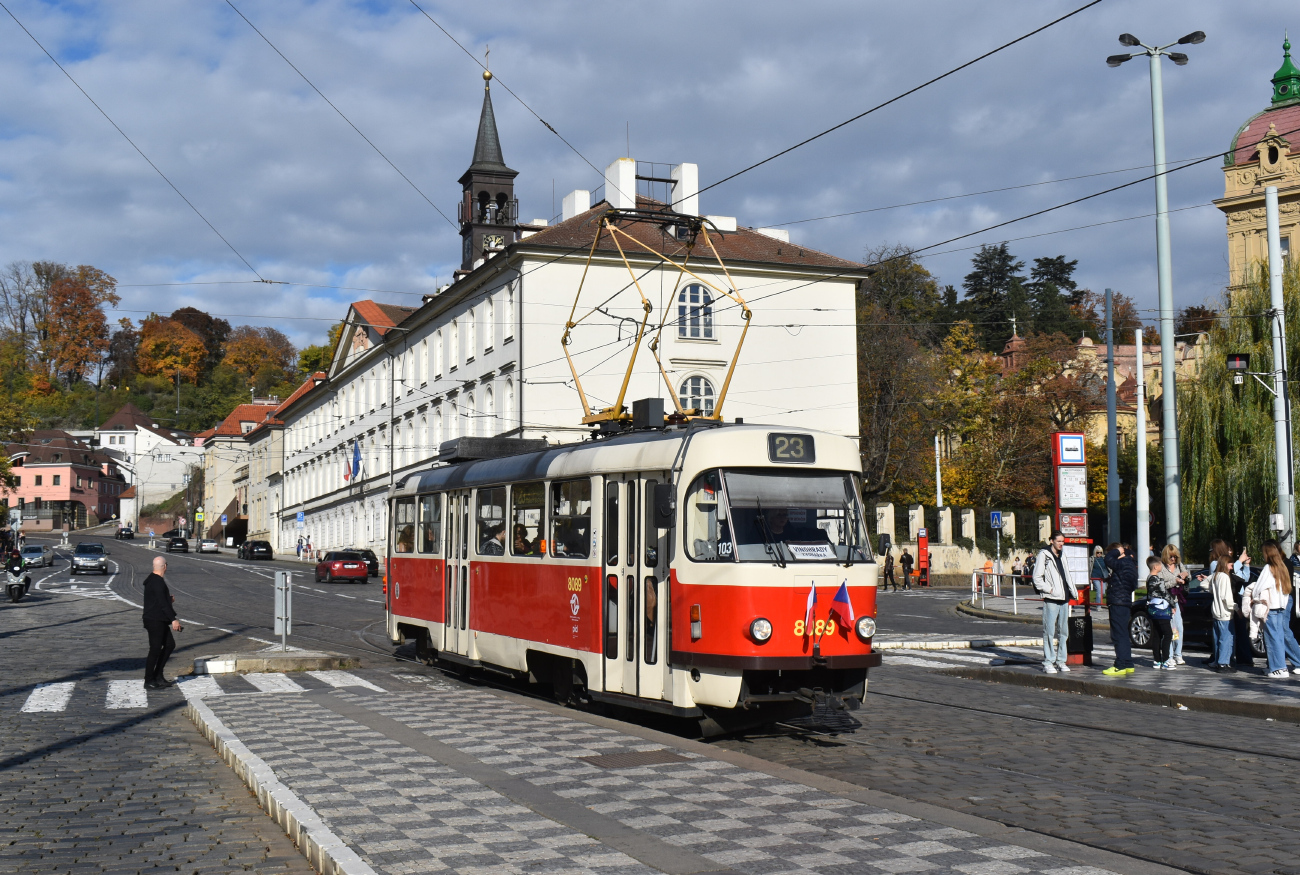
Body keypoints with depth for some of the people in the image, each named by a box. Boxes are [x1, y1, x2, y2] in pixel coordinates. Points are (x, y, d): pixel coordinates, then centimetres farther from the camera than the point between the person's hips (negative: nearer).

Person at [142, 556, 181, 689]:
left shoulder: (152, 580, 14)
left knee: (170, 644, 14)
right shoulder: (158, 582, -18)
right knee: (155, 650, -4)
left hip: (159, 620, 11)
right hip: (155, 621, -11)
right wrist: (173, 619, -22)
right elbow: (163, 603, -22)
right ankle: (149, 681, 4)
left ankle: (158, 676, 17)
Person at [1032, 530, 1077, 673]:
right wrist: (1049, 589, -15)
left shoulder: (1062, 555, 17)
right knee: (1049, 632, -6)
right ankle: (1048, 662, -2)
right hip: (1051, 599, -7)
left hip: (1064, 599, 7)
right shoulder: (1044, 555, -5)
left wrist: (1073, 591, 15)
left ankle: (1060, 660, 19)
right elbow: (1037, 578, -9)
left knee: (1063, 632, 11)